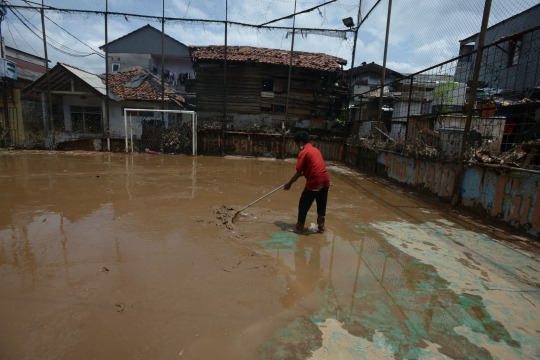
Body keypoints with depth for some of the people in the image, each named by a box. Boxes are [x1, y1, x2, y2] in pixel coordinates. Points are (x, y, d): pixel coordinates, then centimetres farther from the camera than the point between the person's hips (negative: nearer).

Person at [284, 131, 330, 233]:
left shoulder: (303, 153, -6)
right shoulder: (316, 150, 17)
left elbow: (299, 172, -7)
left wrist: (289, 183, 4)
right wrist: (303, 174, 28)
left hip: (314, 182, -7)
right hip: (325, 180, 8)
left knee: (303, 204, 9)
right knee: (322, 205, 18)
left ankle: (300, 225, 20)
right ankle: (321, 227, 27)